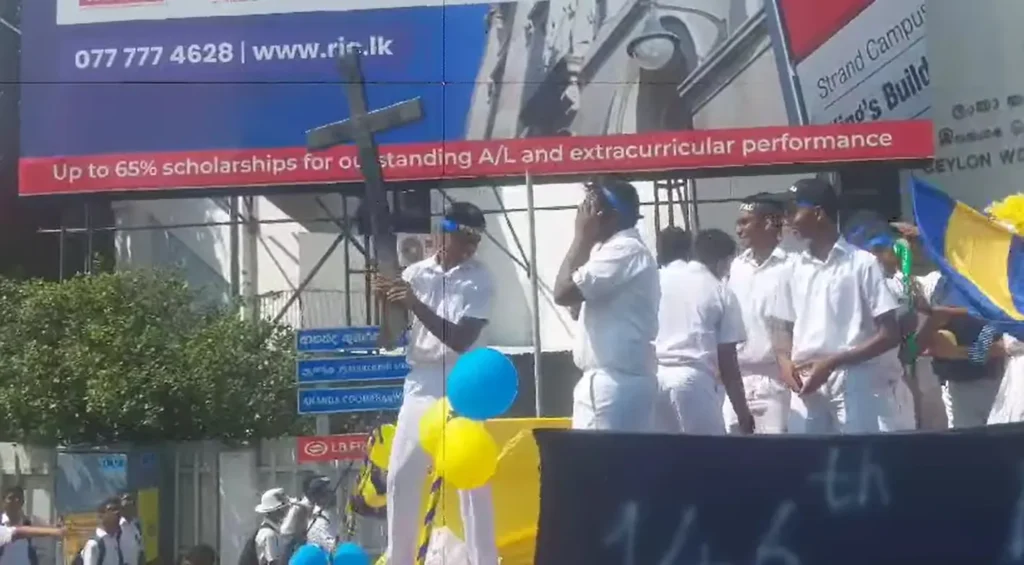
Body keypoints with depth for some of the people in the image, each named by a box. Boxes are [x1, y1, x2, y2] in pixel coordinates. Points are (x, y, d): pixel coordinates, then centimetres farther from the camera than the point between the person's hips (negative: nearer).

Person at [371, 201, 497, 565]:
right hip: (419, 386, 4)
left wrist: (416, 305, -23)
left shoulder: (480, 280, -4)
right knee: (401, 477, 7)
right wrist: (386, 301, -10)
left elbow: (461, 340, -16)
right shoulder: (415, 273, 6)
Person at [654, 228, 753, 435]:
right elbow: (727, 359, 2)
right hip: (693, 379, -4)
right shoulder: (722, 293, 4)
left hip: (653, 376, 4)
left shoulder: (660, 278, 11)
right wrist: (742, 411, 9)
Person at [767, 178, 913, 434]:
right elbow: (782, 327, 20)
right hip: (807, 387, 4)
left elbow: (890, 334, -5)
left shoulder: (862, 263, -3)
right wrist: (786, 361, -3)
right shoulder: (793, 270, 11)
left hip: (855, 386, -4)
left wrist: (832, 362, -14)